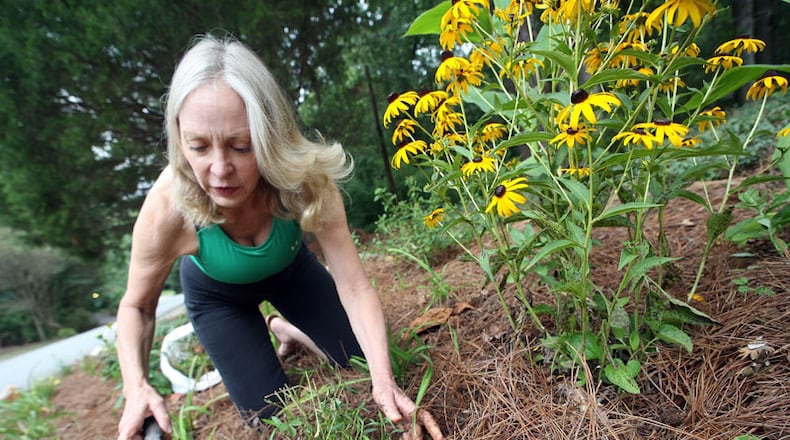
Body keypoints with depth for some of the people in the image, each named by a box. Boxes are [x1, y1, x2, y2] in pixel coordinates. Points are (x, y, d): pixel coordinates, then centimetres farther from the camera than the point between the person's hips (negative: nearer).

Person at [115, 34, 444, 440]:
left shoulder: (304, 179, -37)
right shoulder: (167, 210, -37)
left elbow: (354, 286, -33)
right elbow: (136, 306, -17)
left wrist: (384, 379, -45)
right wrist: (136, 387, -34)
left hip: (290, 269, 1)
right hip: (217, 292, -1)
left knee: (363, 361, 4)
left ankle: (285, 327, 29)